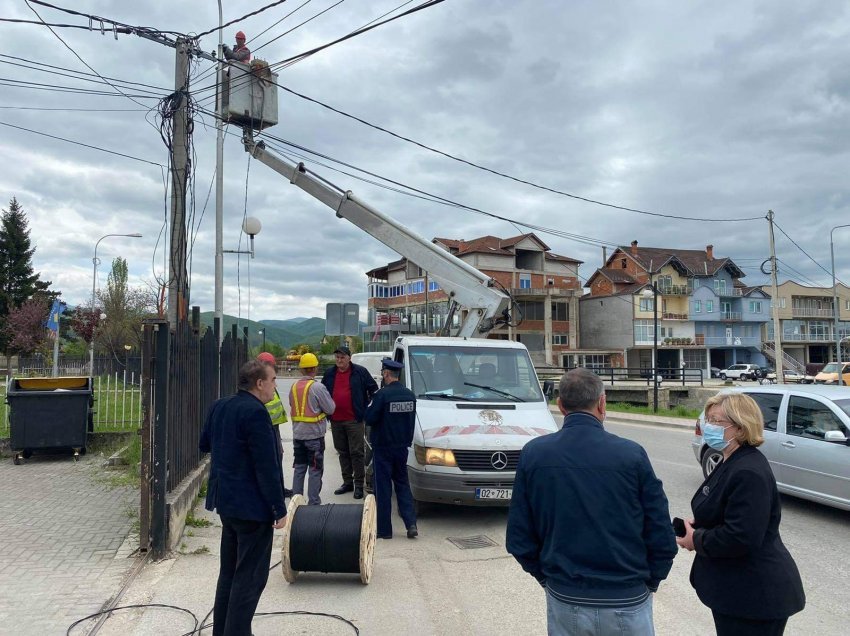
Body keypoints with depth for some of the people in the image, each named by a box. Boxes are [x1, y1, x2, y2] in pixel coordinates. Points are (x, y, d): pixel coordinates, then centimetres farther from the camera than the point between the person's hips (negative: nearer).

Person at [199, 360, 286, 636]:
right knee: (250, 577, 1)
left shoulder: (219, 406, 5)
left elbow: (204, 444, 19)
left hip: (226, 500, 9)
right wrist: (279, 509, -17)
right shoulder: (255, 412, -22)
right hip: (253, 505, -9)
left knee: (229, 571, 21)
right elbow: (267, 466, -22)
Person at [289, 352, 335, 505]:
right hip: (314, 435, -6)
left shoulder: (294, 387, 3)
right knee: (315, 470, 3)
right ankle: (313, 503, 6)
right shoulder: (317, 387, -16)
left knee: (299, 468, 15)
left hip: (298, 434, 6)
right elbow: (330, 409, -11)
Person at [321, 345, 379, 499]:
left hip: (354, 420, -5)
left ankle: (359, 484, 4)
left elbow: (374, 389, 3)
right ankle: (347, 482, 24)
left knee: (356, 452, -3)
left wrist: (368, 408, 0)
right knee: (342, 452, 13)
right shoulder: (329, 374, 9)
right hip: (336, 421, 5)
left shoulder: (360, 372, -3)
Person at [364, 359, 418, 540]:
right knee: (402, 484, 16)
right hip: (402, 446, 6)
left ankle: (384, 529, 9)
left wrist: (369, 409, 3)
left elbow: (370, 419, -15)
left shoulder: (382, 394, -18)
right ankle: (411, 524, 7)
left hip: (383, 447, -6)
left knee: (382, 487, 4)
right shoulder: (410, 395, 3)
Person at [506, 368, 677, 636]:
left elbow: (518, 538, -4)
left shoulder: (533, 453, -9)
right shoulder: (631, 455, -15)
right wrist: (649, 581, 7)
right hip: (627, 603, -1)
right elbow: (662, 537, -10)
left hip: (564, 602, 2)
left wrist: (545, 576, 11)